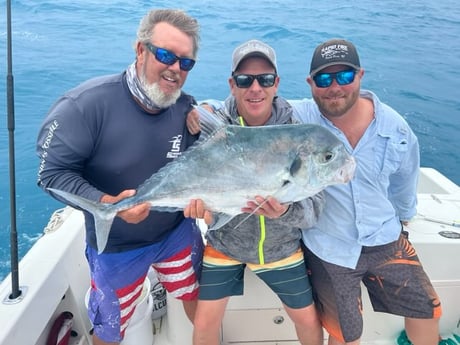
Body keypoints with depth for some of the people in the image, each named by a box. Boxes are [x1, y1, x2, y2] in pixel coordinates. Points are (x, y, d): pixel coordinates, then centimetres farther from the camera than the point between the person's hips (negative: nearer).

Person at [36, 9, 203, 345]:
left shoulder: (188, 109, -13)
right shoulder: (87, 104, -26)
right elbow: (53, 172, -21)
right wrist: (106, 203, -34)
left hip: (177, 232, 3)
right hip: (115, 245, -3)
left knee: (199, 299, 25)